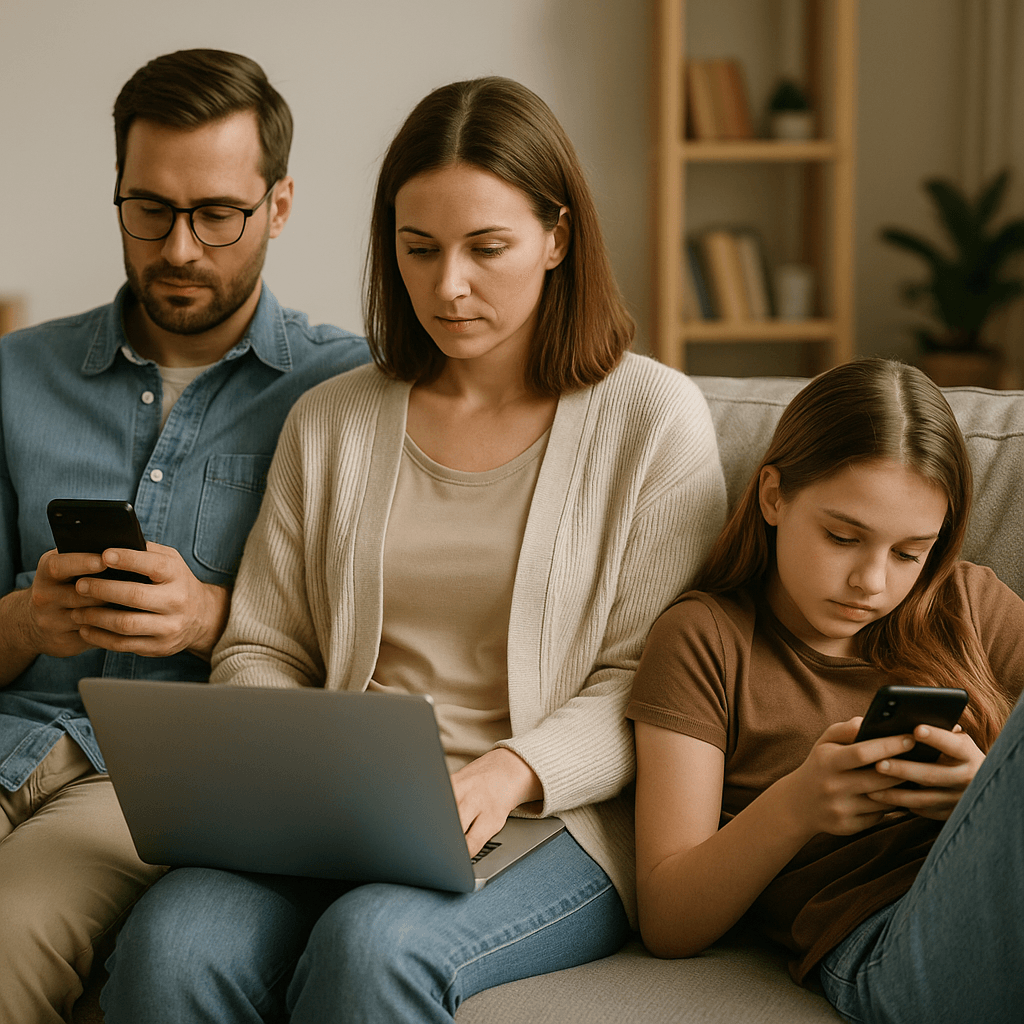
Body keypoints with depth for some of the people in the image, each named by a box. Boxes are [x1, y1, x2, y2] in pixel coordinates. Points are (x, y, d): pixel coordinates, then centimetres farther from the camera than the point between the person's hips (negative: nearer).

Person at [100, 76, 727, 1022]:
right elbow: (259, 649, 16)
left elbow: (649, 686, -2)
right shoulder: (330, 420, 15)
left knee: (375, 942, -34)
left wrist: (507, 773, -19)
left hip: (559, 816, -3)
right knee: (173, 938, -28)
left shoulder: (655, 416, 3)